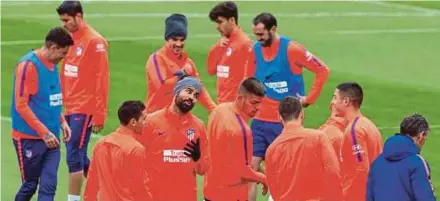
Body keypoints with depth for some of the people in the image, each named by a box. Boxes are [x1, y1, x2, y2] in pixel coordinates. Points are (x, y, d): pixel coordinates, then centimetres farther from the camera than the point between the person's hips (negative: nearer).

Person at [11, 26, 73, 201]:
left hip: (50, 138, 7)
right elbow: (21, 105, -16)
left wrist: (62, 122, 7)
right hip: (30, 138, -7)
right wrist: (44, 133, -19)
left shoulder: (53, 64, 10)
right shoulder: (28, 65, -14)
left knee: (49, 186, -4)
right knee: (30, 185, 3)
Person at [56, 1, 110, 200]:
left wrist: (99, 115, -14)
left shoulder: (94, 41, -12)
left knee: (74, 157, -8)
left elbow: (101, 80, -13)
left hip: (84, 109, -8)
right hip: (69, 108, 8)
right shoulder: (69, 39, 11)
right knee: (79, 157, 13)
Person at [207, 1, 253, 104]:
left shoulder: (244, 43, -11)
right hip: (223, 103, 8)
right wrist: (217, 48, 2)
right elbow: (211, 69, 14)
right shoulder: (223, 43, 14)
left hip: (236, 103, -8)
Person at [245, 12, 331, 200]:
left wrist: (309, 98, -8)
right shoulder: (255, 50, 3)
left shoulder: (291, 49, -12)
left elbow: (323, 70, -7)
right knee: (250, 167, -2)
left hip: (286, 122, -4)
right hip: (260, 120, 4)